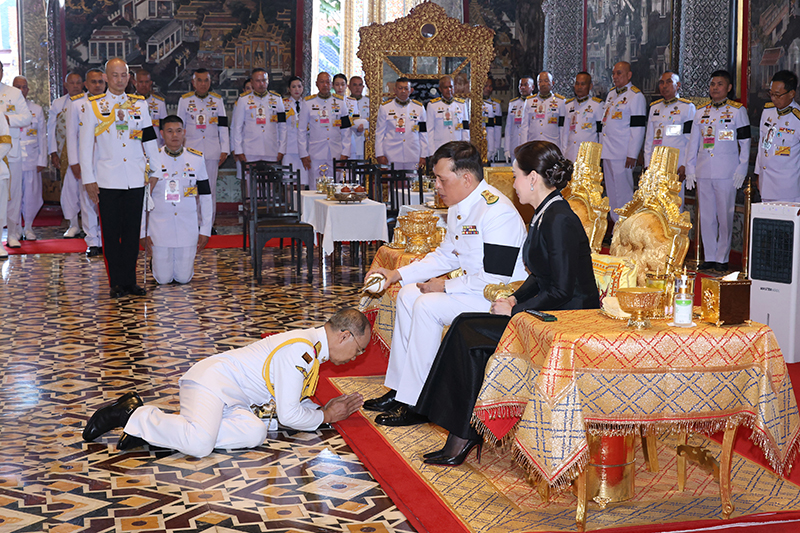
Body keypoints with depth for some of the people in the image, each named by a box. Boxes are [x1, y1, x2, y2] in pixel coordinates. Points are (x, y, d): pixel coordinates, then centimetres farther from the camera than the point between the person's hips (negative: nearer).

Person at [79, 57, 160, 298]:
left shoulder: (139, 104, 10)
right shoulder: (93, 106, 3)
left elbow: (150, 139, 14)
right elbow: (86, 145, 2)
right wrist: (88, 180, -3)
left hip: (135, 179, 2)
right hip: (107, 180, -2)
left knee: (132, 231, 5)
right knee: (111, 232, 1)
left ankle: (130, 281, 13)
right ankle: (116, 283, 9)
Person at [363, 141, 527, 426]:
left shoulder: (497, 212, -25)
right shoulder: (458, 207, 7)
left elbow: (495, 280, -28)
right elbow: (446, 255, 20)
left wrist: (446, 287, -17)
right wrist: (397, 274, 10)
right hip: (477, 284, 11)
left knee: (427, 305, -22)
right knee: (408, 294, 7)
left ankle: (415, 403, -13)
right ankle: (398, 390, 10)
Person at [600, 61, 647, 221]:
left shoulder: (636, 96, -9)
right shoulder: (611, 94, 17)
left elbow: (638, 128, -13)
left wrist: (632, 155, -17)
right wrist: (601, 148, 20)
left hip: (623, 154, -8)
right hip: (608, 153, 8)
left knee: (623, 192, -4)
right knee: (611, 192, 12)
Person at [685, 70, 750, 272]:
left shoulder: (738, 111, 2)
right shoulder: (701, 112, 13)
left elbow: (745, 142, 2)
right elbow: (693, 143, 16)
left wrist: (741, 170, -4)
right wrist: (690, 170, 10)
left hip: (726, 173, -4)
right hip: (703, 172, 4)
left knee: (725, 216, -1)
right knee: (706, 216, 5)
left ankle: (722, 258, 8)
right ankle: (709, 257, 13)